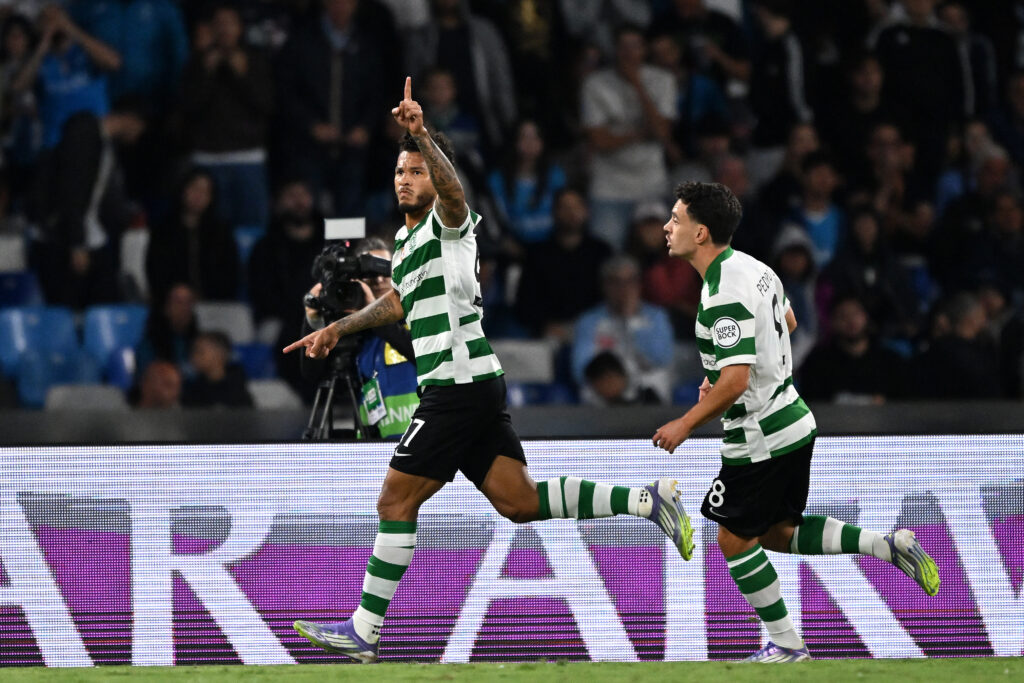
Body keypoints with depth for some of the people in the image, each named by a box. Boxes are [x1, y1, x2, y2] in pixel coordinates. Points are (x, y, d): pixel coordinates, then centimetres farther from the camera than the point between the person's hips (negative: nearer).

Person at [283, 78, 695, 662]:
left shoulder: (448, 222, -7)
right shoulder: (408, 236, 21)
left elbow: (451, 188, -32)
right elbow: (400, 301, 39)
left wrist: (422, 135, -48)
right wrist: (337, 329, 38)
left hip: (458, 387, -10)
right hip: (478, 387, 10)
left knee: (396, 503, -6)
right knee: (520, 502, 6)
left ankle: (364, 632, -3)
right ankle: (646, 501, 5)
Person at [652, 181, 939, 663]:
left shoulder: (724, 294, -24)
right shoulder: (751, 268, 6)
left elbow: (735, 380, -29)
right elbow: (787, 322, 24)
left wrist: (685, 424, -18)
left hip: (759, 439, -9)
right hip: (792, 421, 9)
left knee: (735, 540, 4)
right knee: (777, 533, 19)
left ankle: (785, 645, 9)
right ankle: (886, 546, 10)